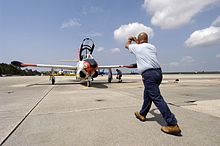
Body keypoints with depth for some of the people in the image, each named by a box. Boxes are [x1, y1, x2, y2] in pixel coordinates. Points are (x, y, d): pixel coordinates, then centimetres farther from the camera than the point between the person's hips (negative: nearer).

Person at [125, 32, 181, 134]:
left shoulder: (137, 47, 4)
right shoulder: (152, 47, 18)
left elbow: (127, 45, 26)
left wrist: (130, 39, 47)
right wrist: (136, 41, 53)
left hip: (148, 74, -7)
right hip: (158, 72, 8)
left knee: (157, 98, -9)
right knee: (147, 95, 20)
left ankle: (173, 124, -10)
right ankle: (142, 114, 36)